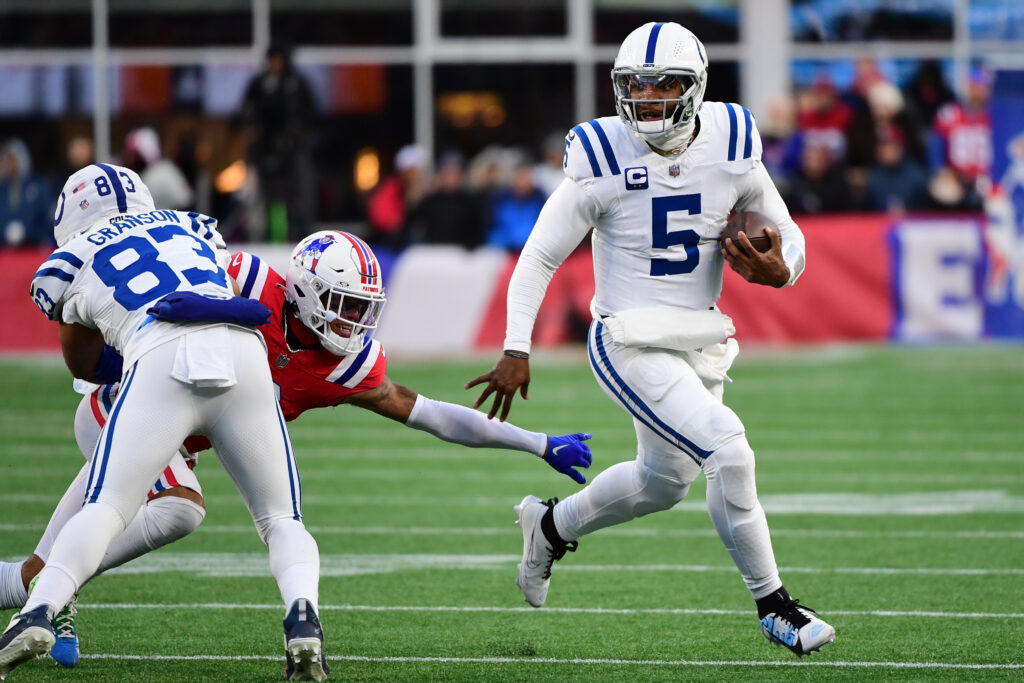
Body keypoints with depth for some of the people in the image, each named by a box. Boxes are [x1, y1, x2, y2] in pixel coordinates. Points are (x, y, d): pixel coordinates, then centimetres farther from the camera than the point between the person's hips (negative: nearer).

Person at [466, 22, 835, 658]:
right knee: (729, 454, -20)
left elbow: (788, 237, 6)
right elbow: (539, 258, -7)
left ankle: (551, 525, 47)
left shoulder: (731, 150, -5)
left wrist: (779, 269, -17)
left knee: (665, 480, 22)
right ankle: (773, 605, -5)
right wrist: (516, 351, -11)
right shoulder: (603, 162, -15)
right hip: (631, 343, -6)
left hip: (699, 340, 6)